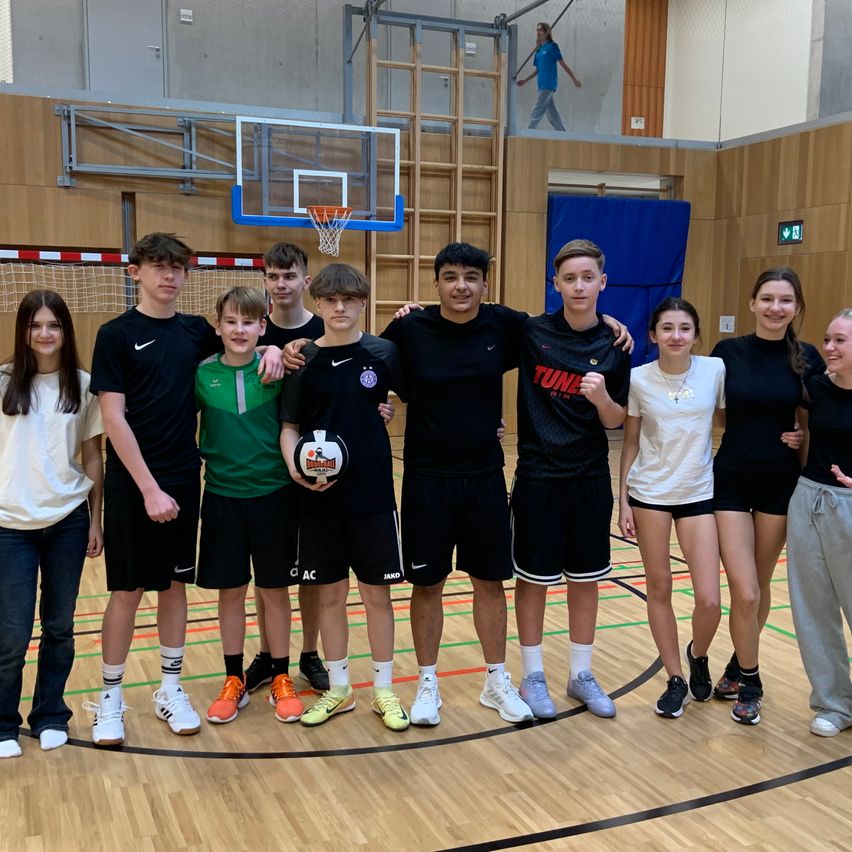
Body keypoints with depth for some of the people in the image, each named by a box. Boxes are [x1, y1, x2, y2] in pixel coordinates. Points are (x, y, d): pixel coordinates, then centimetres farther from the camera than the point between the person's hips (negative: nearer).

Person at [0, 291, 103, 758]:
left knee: (59, 626, 10)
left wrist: (96, 519, 6)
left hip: (68, 521, 1)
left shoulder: (83, 386, 3)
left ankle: (50, 715, 28)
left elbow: (92, 456, 8)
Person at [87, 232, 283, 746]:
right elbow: (114, 418, -11)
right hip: (131, 486, -4)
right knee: (128, 590, 3)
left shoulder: (195, 331, 5)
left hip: (184, 482, 4)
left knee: (175, 584, 12)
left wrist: (272, 349, -2)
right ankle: (111, 696, 20)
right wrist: (149, 488, -16)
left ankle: (170, 689, 25)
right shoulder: (116, 334, -7)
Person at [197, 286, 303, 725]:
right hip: (222, 495, 1)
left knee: (275, 590, 8)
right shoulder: (202, 373, -2)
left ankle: (281, 679, 24)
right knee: (230, 591, 10)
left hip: (272, 494, -1)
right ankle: (234, 681, 26)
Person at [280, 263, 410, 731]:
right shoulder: (304, 360, -1)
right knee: (330, 594, 12)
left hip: (372, 493, -1)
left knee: (377, 593, 8)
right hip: (321, 496, 1)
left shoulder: (383, 353, -3)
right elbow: (289, 427, 0)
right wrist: (295, 466, -15)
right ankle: (338, 689, 28)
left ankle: (383, 689, 24)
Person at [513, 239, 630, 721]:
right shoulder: (531, 332, -8)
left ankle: (582, 675, 29)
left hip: (591, 479, 2)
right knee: (534, 579, 7)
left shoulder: (614, 345, -2)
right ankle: (533, 676, 24)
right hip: (538, 476, -2)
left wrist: (601, 397, -20)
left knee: (586, 580, 12)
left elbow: (616, 421, 2)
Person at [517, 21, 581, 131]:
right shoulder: (539, 49, 17)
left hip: (549, 85, -8)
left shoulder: (552, 46, -3)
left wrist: (574, 79, -1)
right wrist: (525, 81, 19)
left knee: (535, 114, -12)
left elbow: (563, 65, -2)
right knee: (552, 115, 8)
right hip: (542, 85, 8)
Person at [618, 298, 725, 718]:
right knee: (659, 589, 7)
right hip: (649, 493, 0)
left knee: (709, 600, -4)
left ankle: (698, 655, 30)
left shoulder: (716, 370, -6)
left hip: (699, 494, 0)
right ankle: (675, 680, 25)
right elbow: (631, 442, 1)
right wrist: (623, 499, -1)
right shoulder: (639, 378, -5)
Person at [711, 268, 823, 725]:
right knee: (745, 592, -5)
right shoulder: (727, 352, -4)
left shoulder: (807, 358, -3)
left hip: (781, 482, 1)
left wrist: (803, 436, -11)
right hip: (731, 480, -1)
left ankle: (739, 665, 36)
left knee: (761, 586, 14)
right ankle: (749, 681, 18)